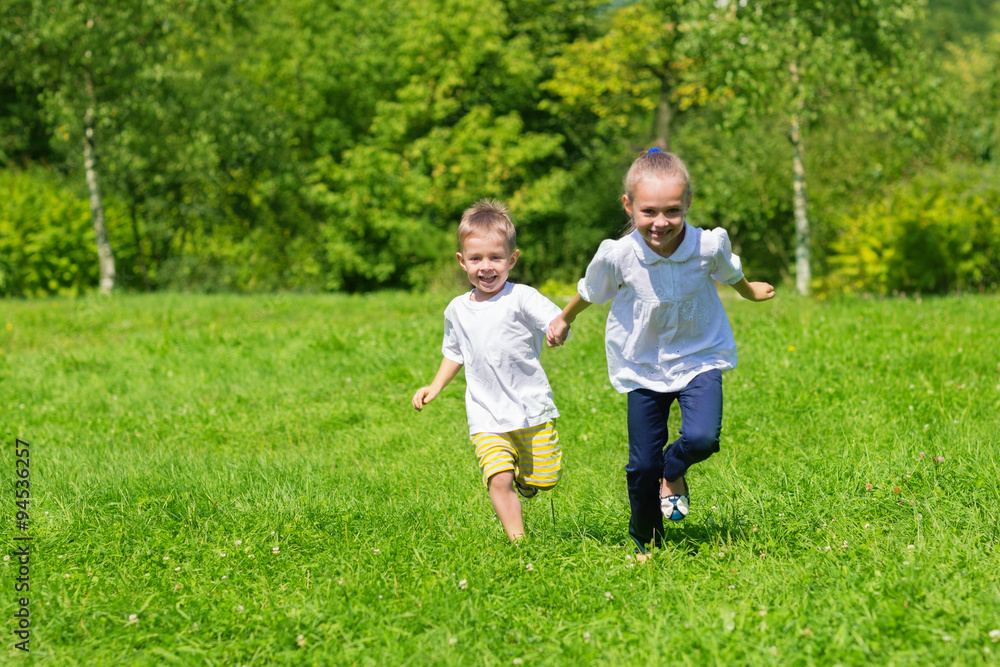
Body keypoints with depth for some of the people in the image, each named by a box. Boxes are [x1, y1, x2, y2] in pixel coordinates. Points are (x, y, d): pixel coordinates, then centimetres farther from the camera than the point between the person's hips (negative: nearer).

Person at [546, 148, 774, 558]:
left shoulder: (708, 247, -21)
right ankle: (645, 542, 29)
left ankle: (674, 470, 13)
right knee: (642, 466, 3)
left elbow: (730, 274, 6)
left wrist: (750, 292, 27)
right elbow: (590, 292, 2)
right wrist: (563, 319, 19)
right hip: (643, 367, 0)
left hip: (699, 358, 0)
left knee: (702, 438, -24)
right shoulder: (617, 256, -23)